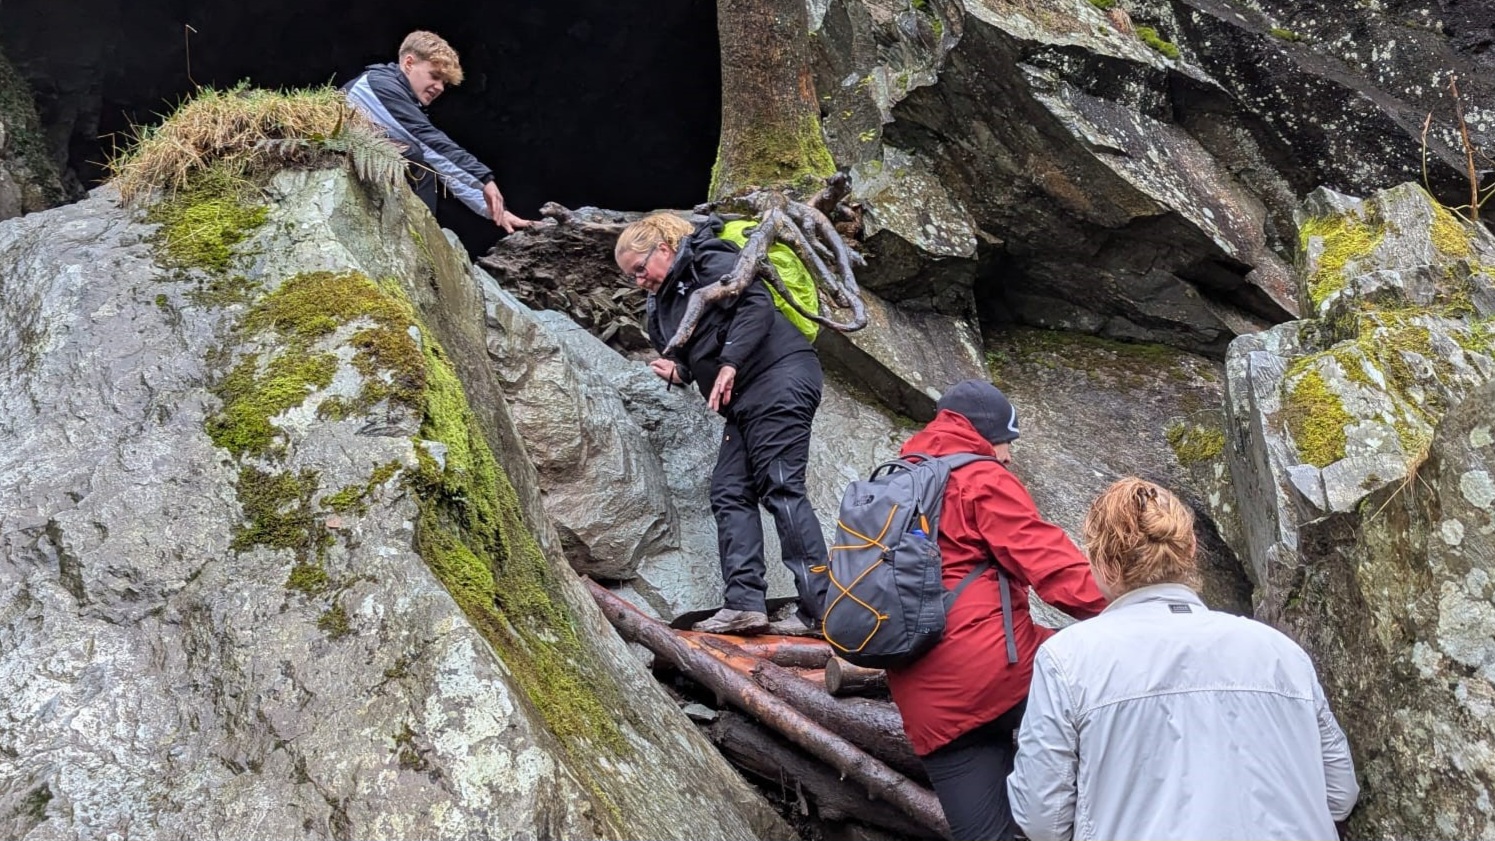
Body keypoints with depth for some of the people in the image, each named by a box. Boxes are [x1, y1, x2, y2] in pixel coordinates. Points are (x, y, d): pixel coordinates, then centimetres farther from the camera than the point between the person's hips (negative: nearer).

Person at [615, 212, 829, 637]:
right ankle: (744, 603, -4)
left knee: (780, 486, -15)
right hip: (745, 401, 10)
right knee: (730, 492, 2)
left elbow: (756, 303, -19)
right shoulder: (663, 305, 21)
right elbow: (698, 356, 23)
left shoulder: (709, 262, -5)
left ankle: (822, 608, -16)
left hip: (779, 377, -10)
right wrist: (678, 371, 0)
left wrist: (729, 364, -24)